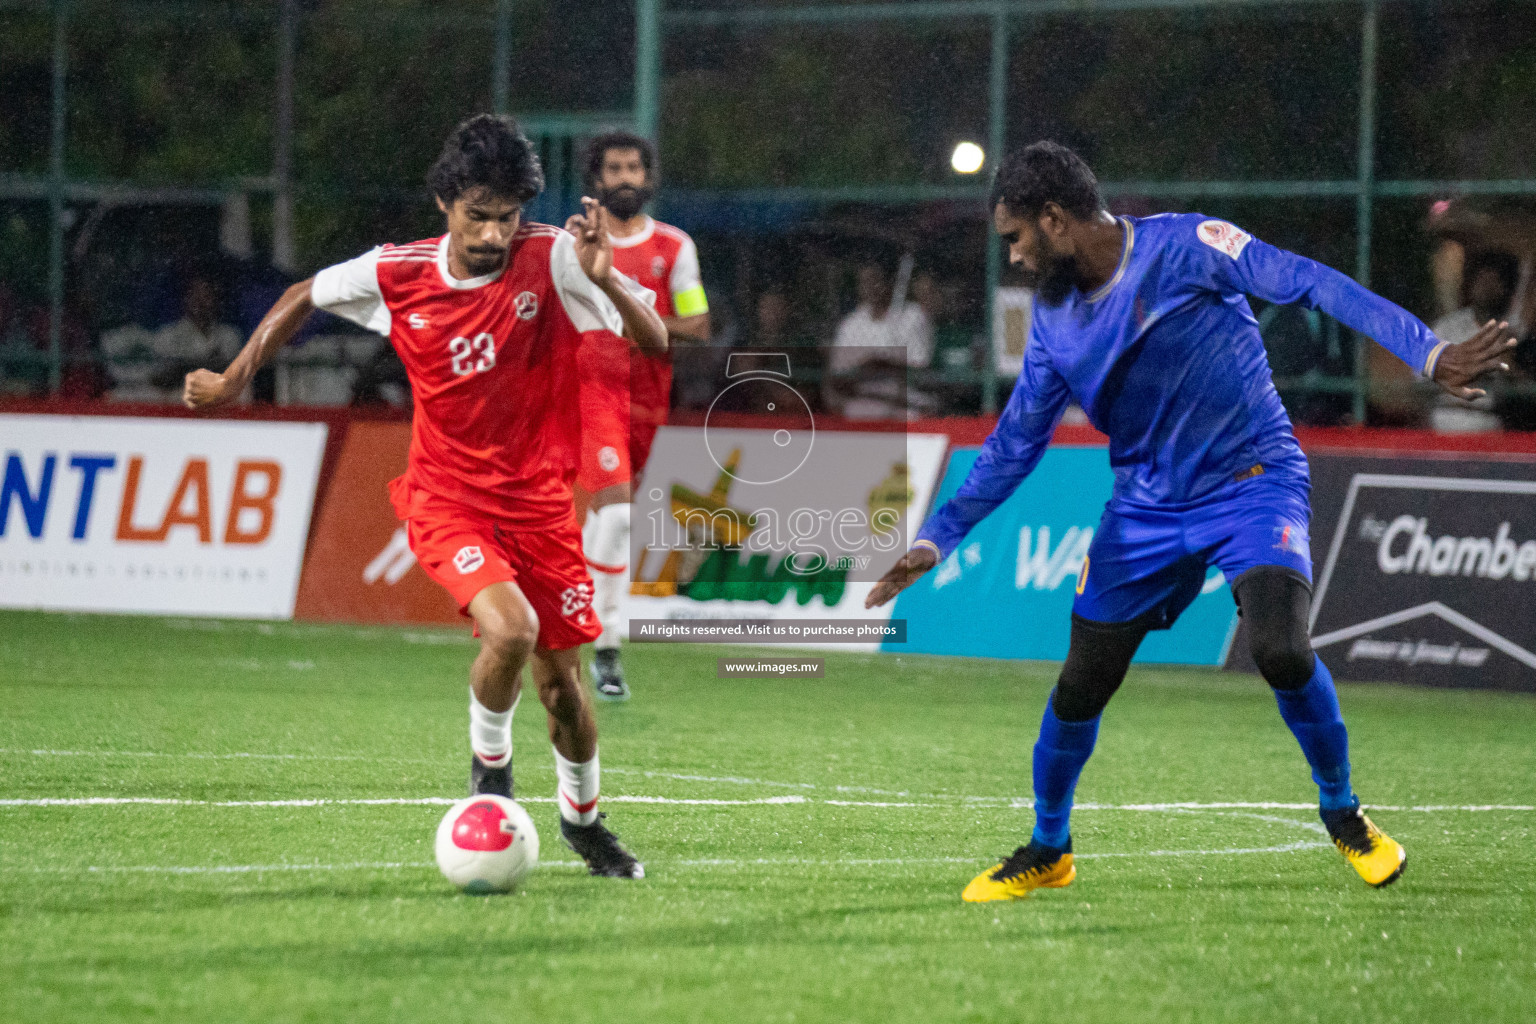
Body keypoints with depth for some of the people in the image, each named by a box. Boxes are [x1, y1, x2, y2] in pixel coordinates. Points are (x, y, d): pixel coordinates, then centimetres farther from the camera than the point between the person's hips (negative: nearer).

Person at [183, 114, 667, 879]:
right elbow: (306, 297, 10)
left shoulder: (551, 258, -13)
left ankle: (582, 818, 36)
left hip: (539, 497, 1)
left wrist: (603, 279, -33)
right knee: (510, 629, -27)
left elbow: (653, 343, -16)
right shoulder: (395, 275, -10)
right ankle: (489, 764, 2)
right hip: (447, 501, -1)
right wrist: (233, 380, 8)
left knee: (559, 676, 8)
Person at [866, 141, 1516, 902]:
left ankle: (1344, 816, -2)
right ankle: (1047, 850, 26)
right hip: (1146, 508, 5)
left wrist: (1428, 354, -28)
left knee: (1281, 648, -27)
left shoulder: (1183, 246, -14)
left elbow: (1309, 284, -19)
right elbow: (1014, 444, 12)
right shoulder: (1054, 319, 4)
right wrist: (935, 539, 8)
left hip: (1253, 479, -5)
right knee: (1079, 689, 2)